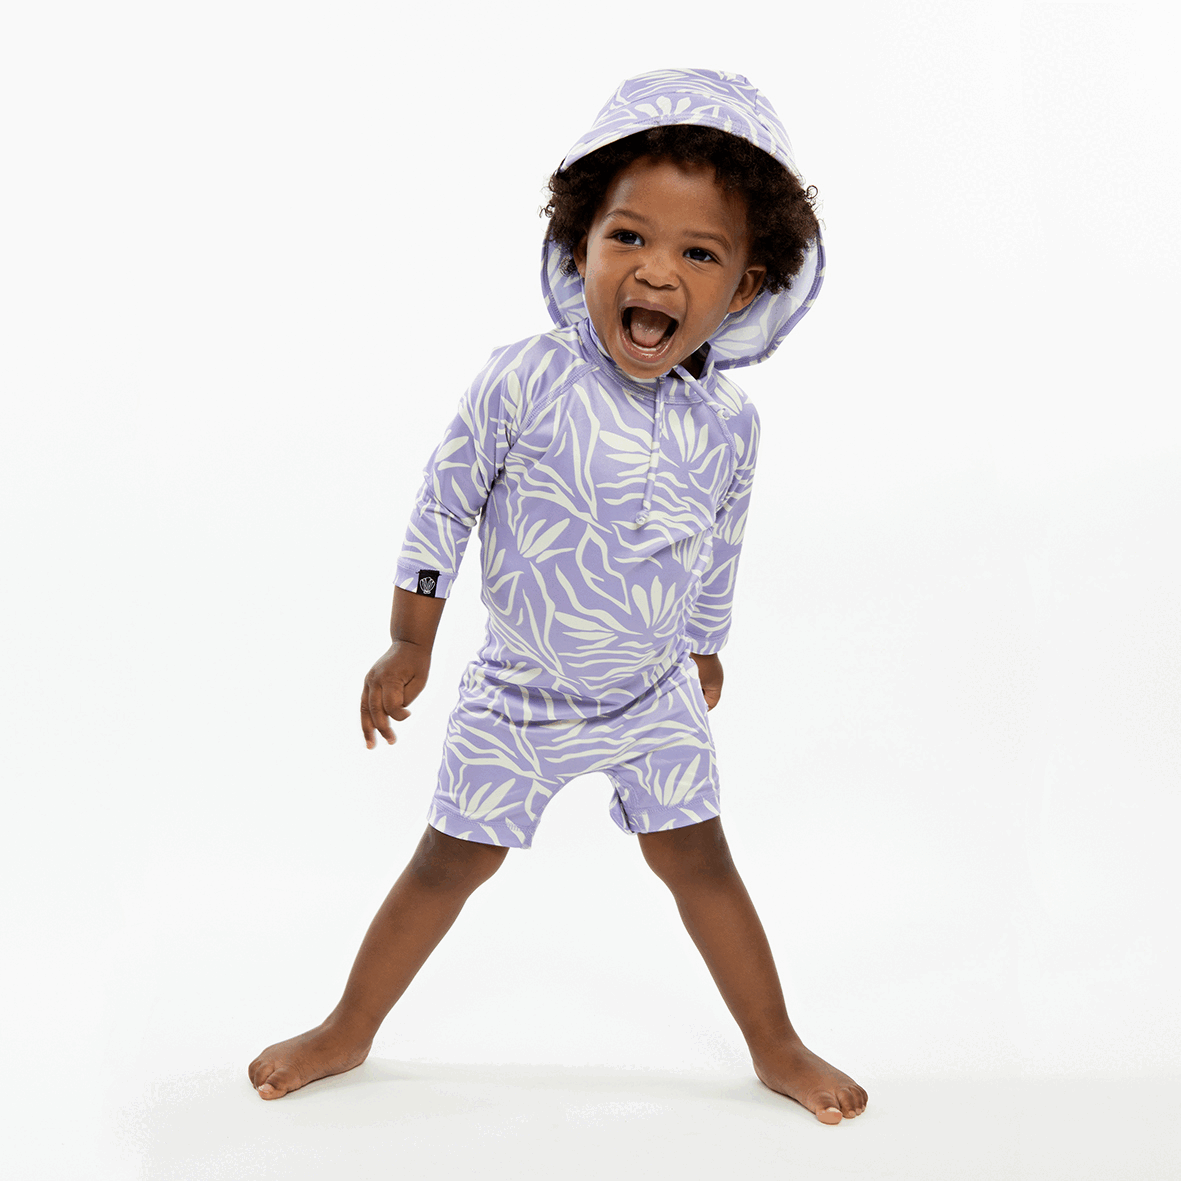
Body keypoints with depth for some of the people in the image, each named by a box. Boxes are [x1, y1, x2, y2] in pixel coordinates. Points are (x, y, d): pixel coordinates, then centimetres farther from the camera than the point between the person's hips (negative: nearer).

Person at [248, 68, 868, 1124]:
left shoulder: (729, 422, -12)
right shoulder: (525, 382, -23)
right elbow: (445, 503, -9)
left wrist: (703, 650, 20)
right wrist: (409, 645, -3)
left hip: (654, 695, 2)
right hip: (518, 695, -2)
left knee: (698, 859, 11)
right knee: (452, 863, 11)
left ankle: (777, 1047, 31)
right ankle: (348, 1033, 32)